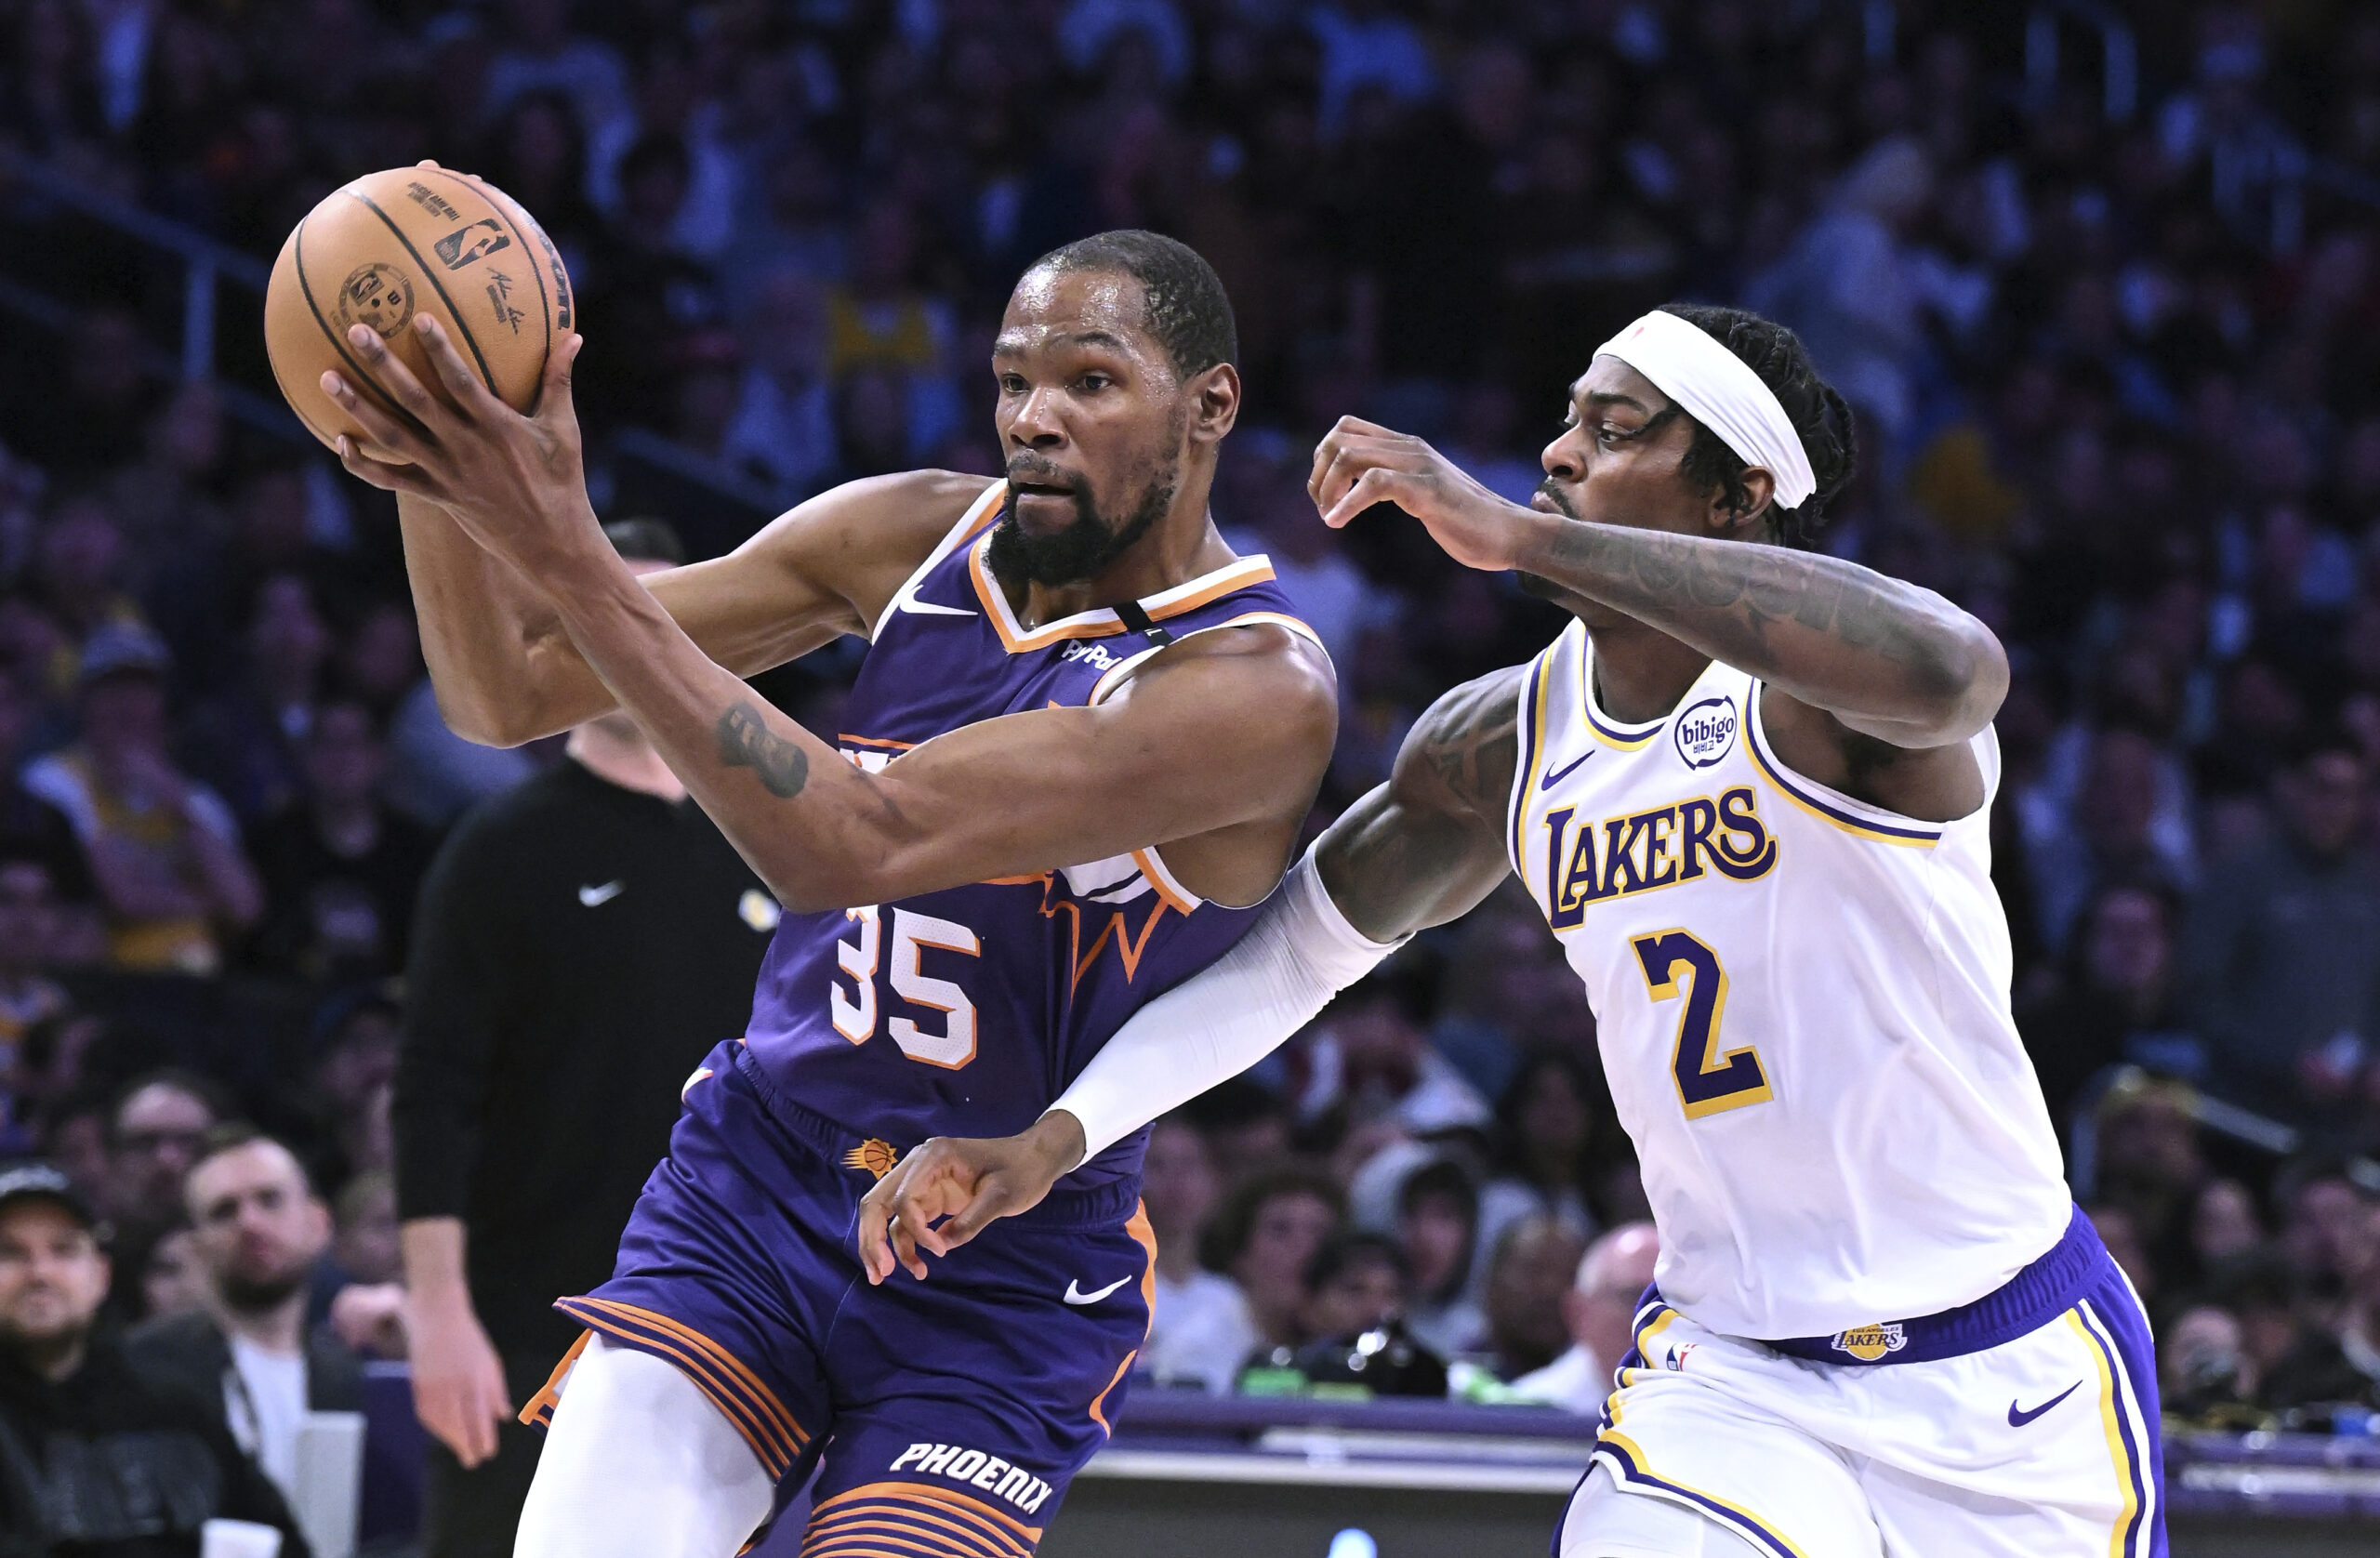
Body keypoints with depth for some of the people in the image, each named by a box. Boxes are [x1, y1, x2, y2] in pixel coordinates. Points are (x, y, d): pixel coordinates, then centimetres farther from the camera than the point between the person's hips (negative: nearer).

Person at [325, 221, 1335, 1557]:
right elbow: (509, 695, 0)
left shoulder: (1261, 687, -21)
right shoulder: (914, 536, -1)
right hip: (752, 1190, 4)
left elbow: (849, 847, -31)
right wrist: (433, 480, -21)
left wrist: (565, 555, -34)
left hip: (1001, 1292, -4)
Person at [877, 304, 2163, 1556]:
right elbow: (1294, 947, 13)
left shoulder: (1812, 694, -19)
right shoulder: (1503, 747, 0)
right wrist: (1052, 1137, -1)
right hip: (1729, 1369, 4)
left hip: (2007, 1366, -3)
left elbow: (1949, 672, -45)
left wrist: (1522, 537, -43)